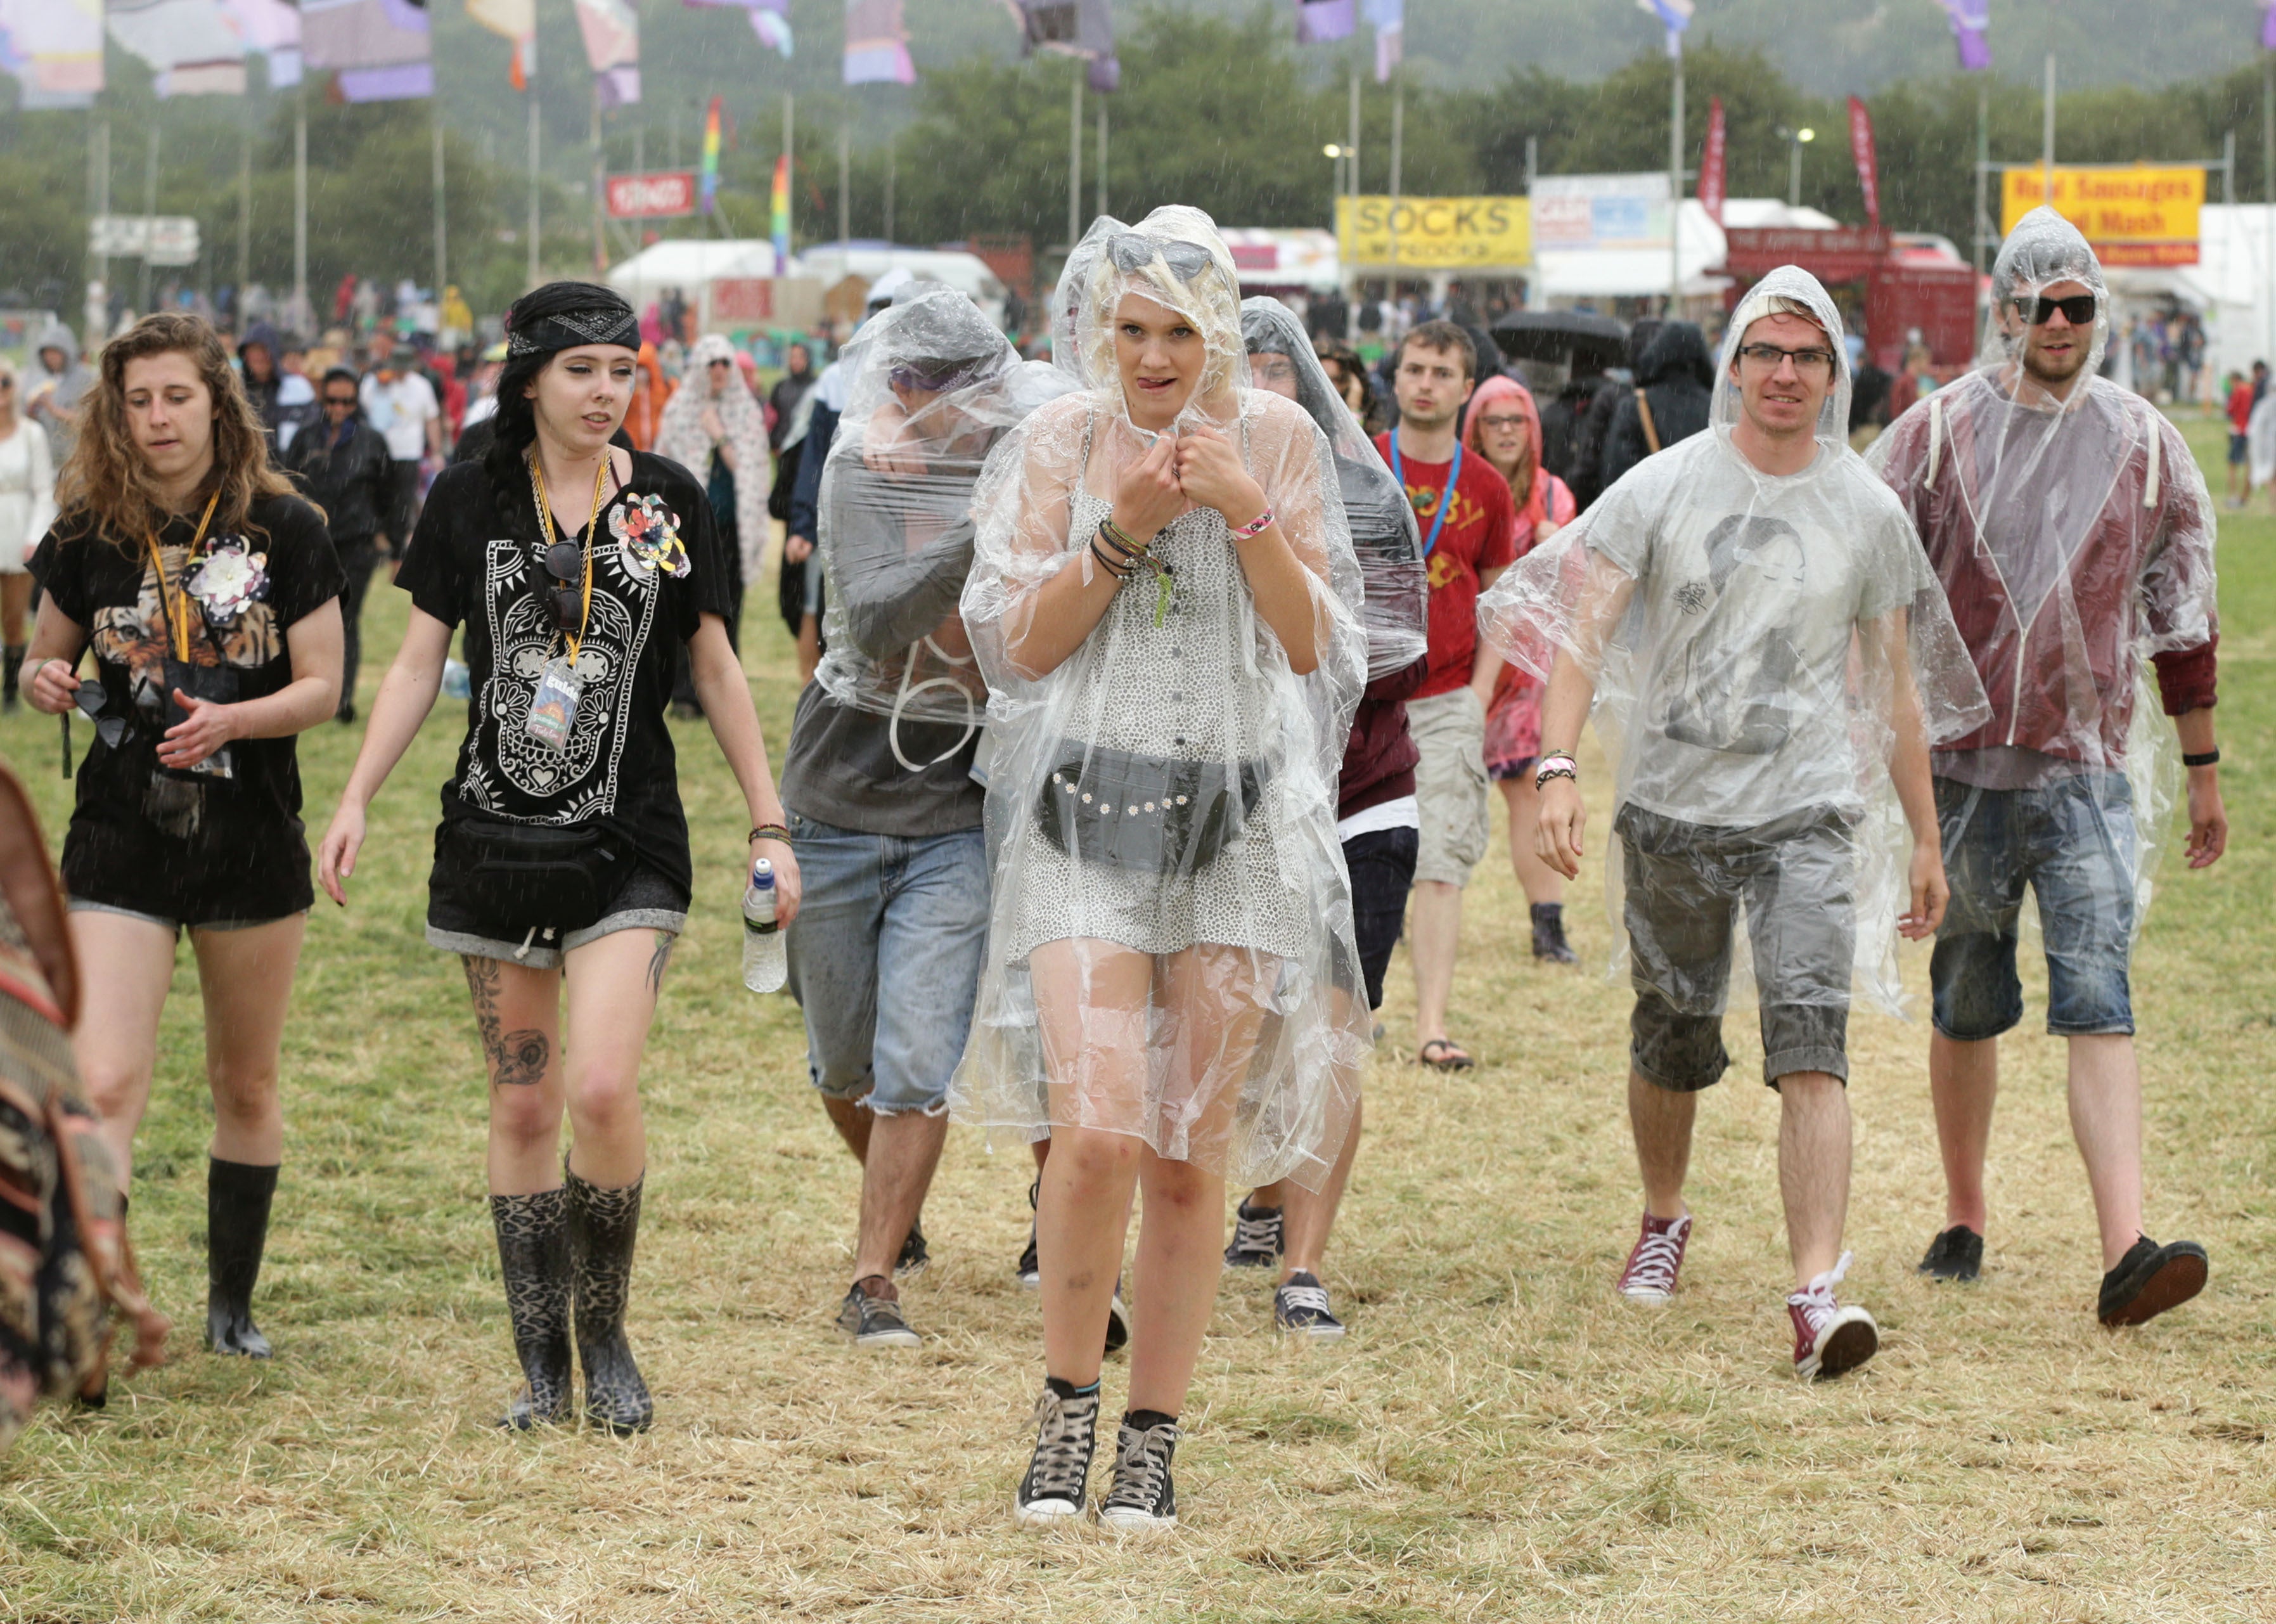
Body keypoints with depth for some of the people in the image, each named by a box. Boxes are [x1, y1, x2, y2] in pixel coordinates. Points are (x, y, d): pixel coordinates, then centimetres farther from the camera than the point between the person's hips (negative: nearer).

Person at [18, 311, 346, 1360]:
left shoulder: (282, 528, -5)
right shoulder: (89, 534, -1)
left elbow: (321, 688, -5)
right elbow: (47, 659, 11)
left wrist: (229, 722, -23)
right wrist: (45, 682, -12)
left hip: (254, 845, 1)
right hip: (119, 848, 0)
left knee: (245, 1087, 14)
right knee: (104, 1086, -14)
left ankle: (232, 1304, 31)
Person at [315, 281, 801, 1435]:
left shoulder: (667, 500, 2)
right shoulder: (468, 501, 3)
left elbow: (715, 669, 8)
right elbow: (418, 664, 7)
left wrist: (769, 823, 6)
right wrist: (355, 800, -2)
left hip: (629, 843, -2)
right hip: (496, 841, 2)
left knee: (600, 1087, -17)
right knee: (522, 1105, 5)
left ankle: (606, 1336, 3)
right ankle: (542, 1367, 14)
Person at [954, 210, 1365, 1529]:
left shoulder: (1277, 437, 2)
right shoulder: (1059, 443, 2)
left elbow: (1315, 647, -2)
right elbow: (1021, 644, -2)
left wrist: (1248, 513, -15)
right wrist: (1123, 531, -14)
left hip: (1241, 821, 1)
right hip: (1090, 812, -1)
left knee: (1194, 1159, 2)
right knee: (1099, 1132, -15)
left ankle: (1155, 1435, 15)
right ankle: (1068, 1403, 5)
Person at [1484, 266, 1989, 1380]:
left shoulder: (1867, 511, 4)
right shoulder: (1664, 487, -1)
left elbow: (1894, 687, 12)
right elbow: (1582, 629, -7)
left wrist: (1924, 837, 13)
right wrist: (1557, 765, -22)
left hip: (1809, 815, -1)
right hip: (1671, 807, 1)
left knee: (1811, 1045, -16)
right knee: (1671, 1043, 14)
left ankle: (1818, 1293, -23)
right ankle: (1664, 1218, 42)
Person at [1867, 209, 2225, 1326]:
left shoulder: (2143, 445, 5)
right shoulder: (1938, 433, 1)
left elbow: (2183, 619, 12)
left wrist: (2203, 773, 14)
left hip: (2090, 771, 0)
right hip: (1963, 762, 1)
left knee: (2098, 1002, -12)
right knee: (1967, 1002, 10)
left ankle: (2125, 1253, -22)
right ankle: (1963, 1221, 28)